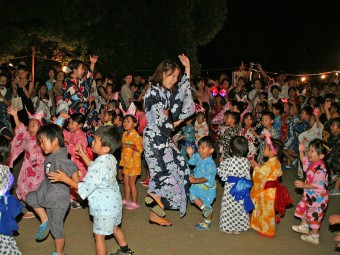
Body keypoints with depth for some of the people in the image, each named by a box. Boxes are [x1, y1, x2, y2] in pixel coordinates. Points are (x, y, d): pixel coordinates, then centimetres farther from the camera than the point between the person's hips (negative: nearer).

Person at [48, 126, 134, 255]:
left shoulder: (99, 166, -31)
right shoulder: (110, 158, -4)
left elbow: (85, 188, -25)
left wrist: (65, 179, -23)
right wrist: (83, 155, 12)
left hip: (104, 208, -9)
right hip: (114, 202, 9)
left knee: (99, 236, 7)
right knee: (114, 227, 29)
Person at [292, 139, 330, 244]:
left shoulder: (320, 168, -31)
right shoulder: (312, 163, -3)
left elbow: (318, 185, -33)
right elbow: (305, 161, 19)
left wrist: (304, 185, -34)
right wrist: (301, 151, 5)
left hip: (318, 197, -9)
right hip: (310, 194, 9)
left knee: (314, 215, 7)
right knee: (303, 207, 25)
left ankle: (314, 236, 25)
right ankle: (304, 226, 48)